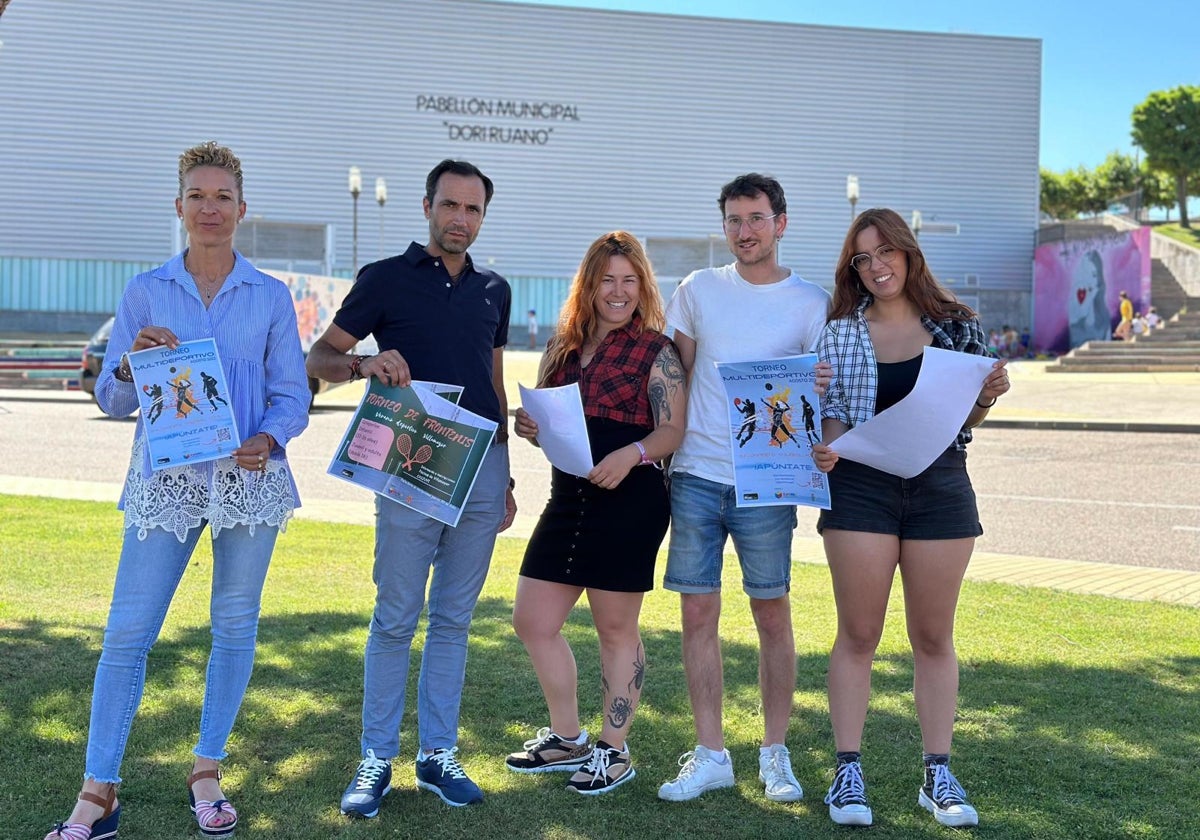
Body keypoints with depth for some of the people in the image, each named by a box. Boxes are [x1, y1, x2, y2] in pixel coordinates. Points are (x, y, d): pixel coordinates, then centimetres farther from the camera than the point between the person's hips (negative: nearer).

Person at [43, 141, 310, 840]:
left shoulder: (271, 297, 5)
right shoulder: (145, 294, 6)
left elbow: (294, 395, 3)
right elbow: (113, 400, 6)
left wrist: (267, 439, -16)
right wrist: (132, 362, -15)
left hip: (249, 479, 0)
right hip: (165, 481, 0)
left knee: (236, 627, 7)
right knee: (128, 632, -4)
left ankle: (208, 772, 23)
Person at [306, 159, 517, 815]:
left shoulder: (494, 291, 15)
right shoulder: (386, 279, 2)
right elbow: (318, 358, 2)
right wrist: (365, 365, -20)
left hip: (482, 468, 4)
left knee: (454, 619, 8)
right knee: (396, 619, -2)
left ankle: (438, 755, 17)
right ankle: (377, 759, 8)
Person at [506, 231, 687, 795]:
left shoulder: (655, 351, -3)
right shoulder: (562, 348, 13)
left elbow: (672, 431, -9)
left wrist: (631, 454, -27)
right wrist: (529, 428, -4)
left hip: (630, 501, -6)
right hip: (568, 499, 6)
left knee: (616, 628, 5)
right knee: (532, 621, 8)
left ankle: (614, 750, 21)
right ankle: (568, 739, 26)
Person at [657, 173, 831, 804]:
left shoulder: (810, 302, 3)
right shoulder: (698, 290, 9)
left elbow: (827, 388, 2)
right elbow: (675, 378, 13)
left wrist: (823, 391, -22)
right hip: (695, 473, 2)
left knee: (773, 615, 3)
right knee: (698, 613, 2)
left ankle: (774, 753, 17)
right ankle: (710, 755, 12)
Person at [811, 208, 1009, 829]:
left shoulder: (956, 325, 6)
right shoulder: (839, 333, 5)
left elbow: (965, 418, 11)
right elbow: (833, 412, 4)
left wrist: (987, 396, -10)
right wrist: (826, 448, -17)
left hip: (940, 485, 1)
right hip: (860, 487, -1)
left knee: (934, 637, 8)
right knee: (858, 635, 3)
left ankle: (938, 776, 17)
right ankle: (848, 772, 11)